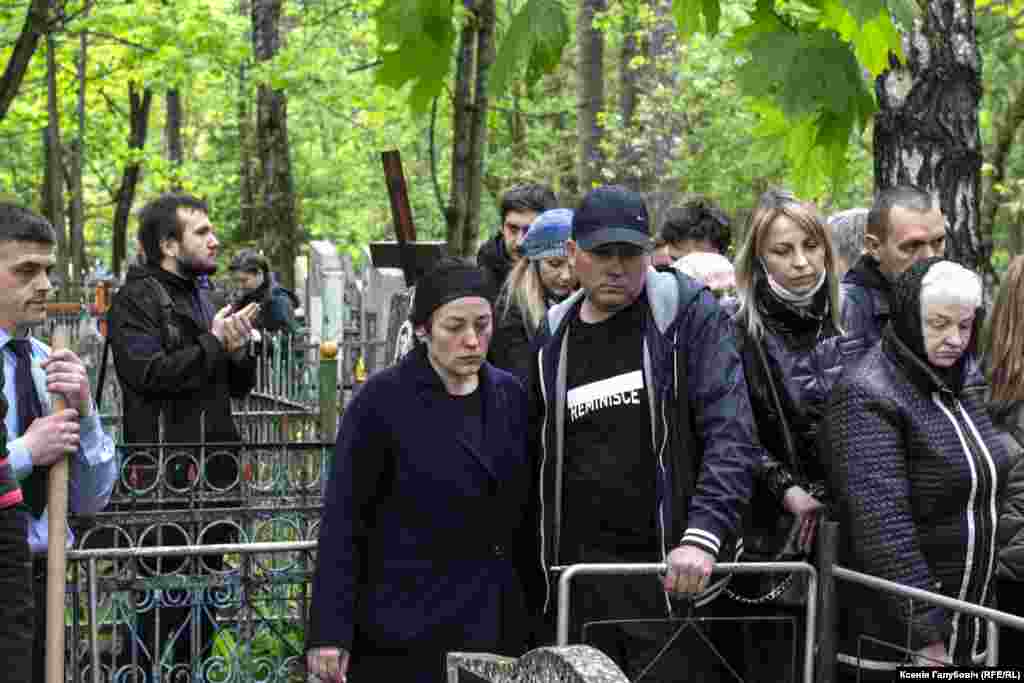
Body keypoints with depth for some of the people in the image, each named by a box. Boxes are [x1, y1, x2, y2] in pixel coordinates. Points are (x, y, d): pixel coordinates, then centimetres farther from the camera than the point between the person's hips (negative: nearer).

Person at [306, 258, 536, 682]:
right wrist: (329, 633, -14)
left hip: (496, 627, 5)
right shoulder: (381, 401, -7)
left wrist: (532, 605, 9)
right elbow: (343, 521, -9)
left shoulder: (509, 394, 8)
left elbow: (522, 518, 13)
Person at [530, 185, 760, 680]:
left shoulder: (689, 314, -3)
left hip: (674, 569, -4)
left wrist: (702, 536, -26)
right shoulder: (553, 335, 11)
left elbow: (732, 435, -13)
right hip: (580, 575, 4)